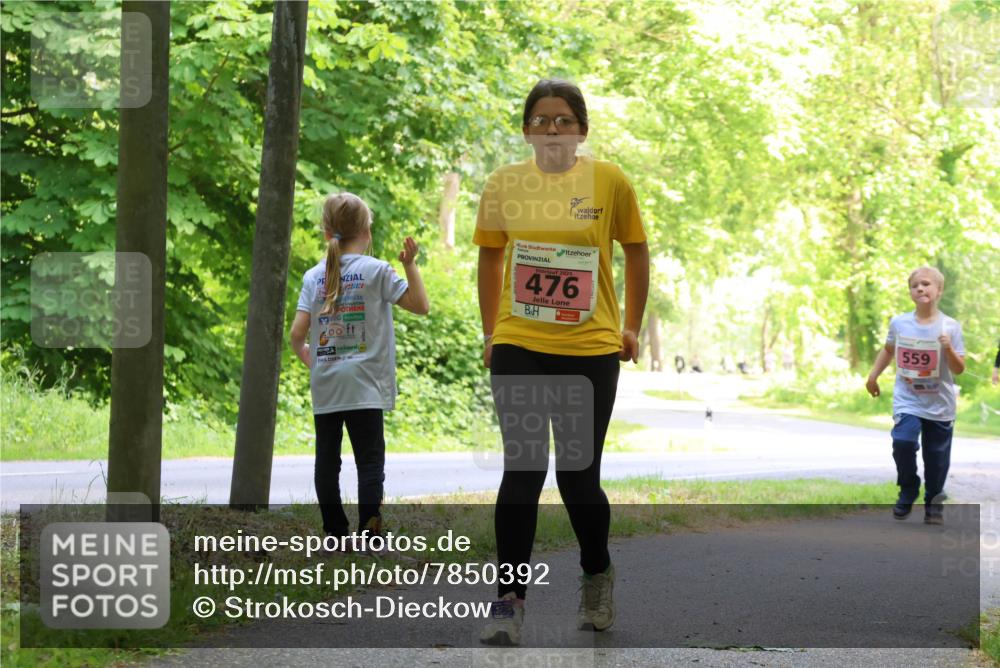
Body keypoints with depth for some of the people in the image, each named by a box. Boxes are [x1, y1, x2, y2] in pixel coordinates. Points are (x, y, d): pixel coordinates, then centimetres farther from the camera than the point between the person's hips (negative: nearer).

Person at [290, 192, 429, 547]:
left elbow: (297, 334, 0)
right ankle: (369, 530, -10)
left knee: (327, 458, 9)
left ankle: (334, 532, 12)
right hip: (364, 383, -3)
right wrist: (410, 264, 6)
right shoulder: (377, 271, -4)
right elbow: (421, 305, -2)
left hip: (324, 385, 3)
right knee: (370, 459, -1)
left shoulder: (314, 276, 5)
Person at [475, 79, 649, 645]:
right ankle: (510, 597, 0)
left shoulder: (609, 181, -1)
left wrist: (632, 327, 12)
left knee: (579, 476, 4)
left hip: (591, 348, -1)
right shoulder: (504, 183, 2)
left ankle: (598, 574, 31)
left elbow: (636, 249, 11)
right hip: (518, 345, 1)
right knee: (523, 468, -7)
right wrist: (490, 331, 16)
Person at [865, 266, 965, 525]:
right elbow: (889, 349, 18)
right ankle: (908, 491, 2)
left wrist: (948, 349, -25)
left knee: (936, 456, 6)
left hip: (940, 406, 0)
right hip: (907, 401, 1)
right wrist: (873, 375, 15)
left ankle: (933, 503, 27)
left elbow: (959, 369, -8)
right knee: (903, 441, -21)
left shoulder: (950, 327, -9)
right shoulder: (898, 323, -3)